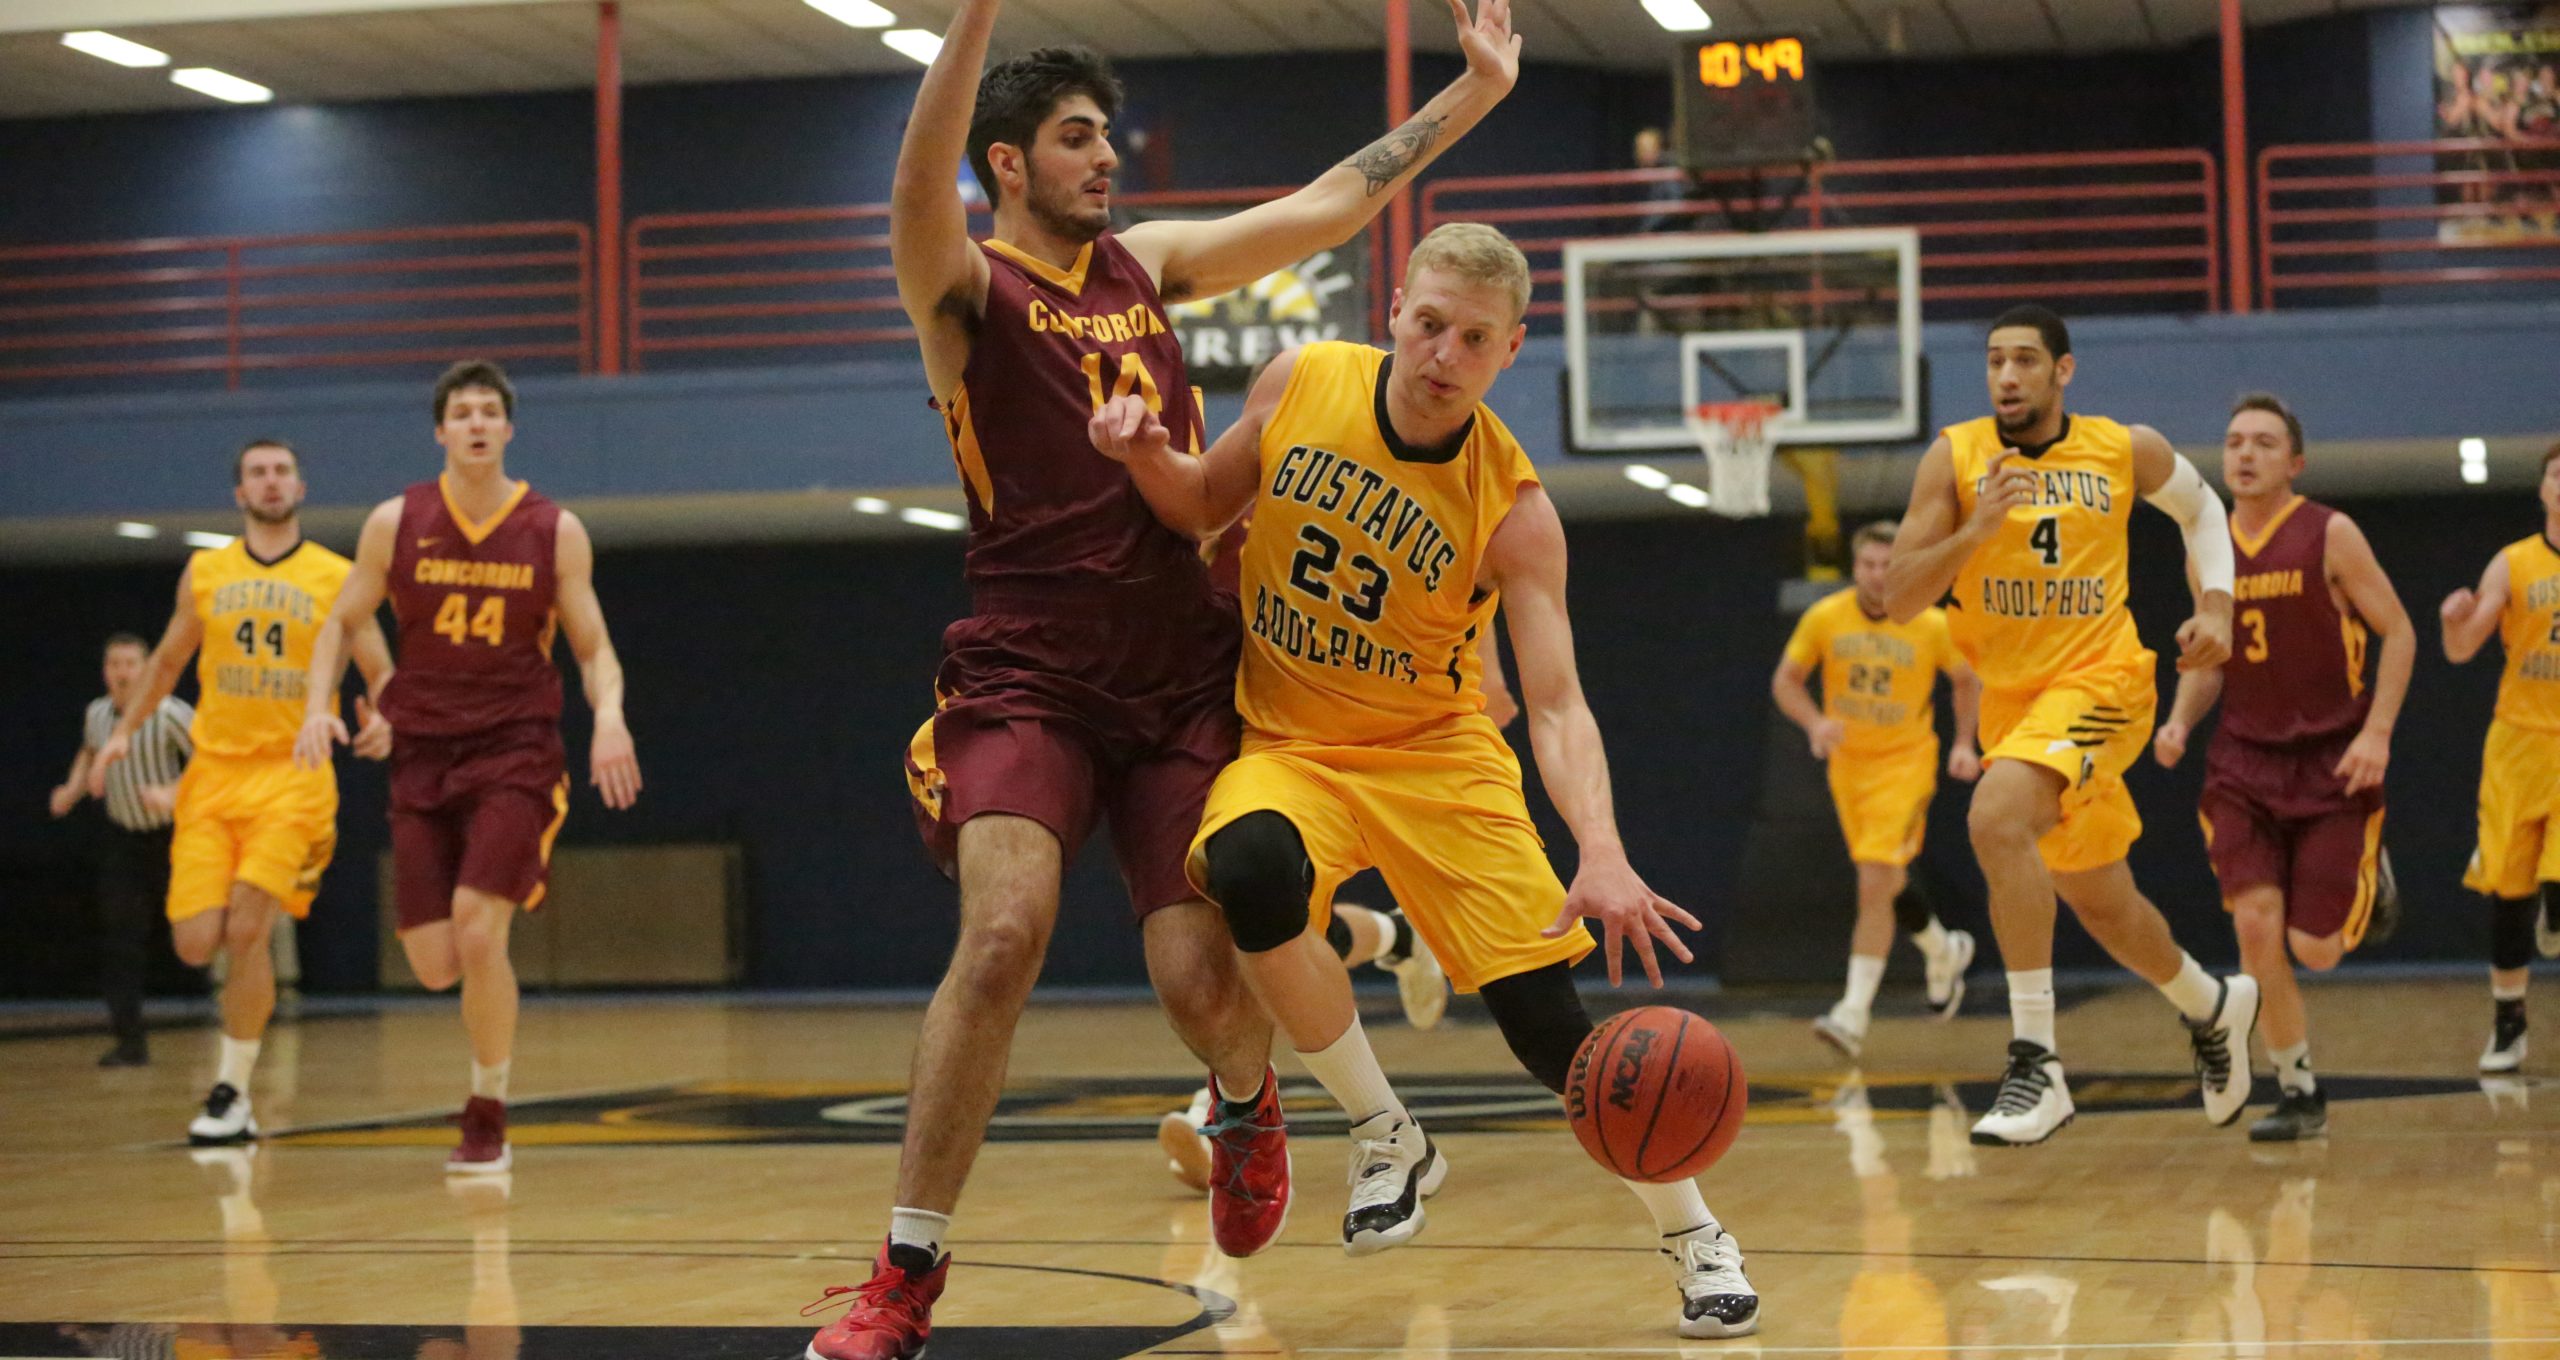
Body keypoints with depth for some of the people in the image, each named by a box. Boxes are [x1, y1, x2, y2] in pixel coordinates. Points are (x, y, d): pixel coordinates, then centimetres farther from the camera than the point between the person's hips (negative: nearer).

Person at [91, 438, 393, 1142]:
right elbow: (168, 662, 23)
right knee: (196, 942, -7)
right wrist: (125, 729, 12)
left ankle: (233, 1091, -4)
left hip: (293, 773, -3)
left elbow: (381, 673, 4)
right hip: (213, 772, 3)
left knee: (246, 930, -17)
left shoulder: (337, 576, 3)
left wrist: (383, 723, -17)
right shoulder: (205, 572, 11)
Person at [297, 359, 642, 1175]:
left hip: (516, 750, -2)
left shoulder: (555, 532, -1)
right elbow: (342, 623, 11)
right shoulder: (396, 523, 1)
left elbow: (594, 648, 4)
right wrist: (318, 707, -6)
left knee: (478, 932, -19)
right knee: (433, 964, -3)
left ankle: (488, 1121, -1)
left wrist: (609, 718, -15)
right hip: (424, 753, 2)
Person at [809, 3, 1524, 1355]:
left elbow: (1328, 205, 18)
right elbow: (917, 194, -23)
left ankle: (1249, 1107, 35)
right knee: (1004, 933, -23)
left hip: (1183, 673, 4)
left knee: (1200, 981, -4)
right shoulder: (967, 289, -2)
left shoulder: (1151, 263, 14)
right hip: (1028, 672, -4)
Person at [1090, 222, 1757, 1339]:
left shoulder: (1513, 508, -16)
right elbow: (1206, 506, 10)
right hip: (1284, 744, 1)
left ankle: (1694, 1235, 16)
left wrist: (1602, 854, -38)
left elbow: (1556, 703, -21)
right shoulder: (1300, 384, -8)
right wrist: (1146, 457, -13)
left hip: (1435, 755, -1)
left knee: (1546, 1017, -10)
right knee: (1249, 868, -35)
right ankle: (1386, 1138, -12)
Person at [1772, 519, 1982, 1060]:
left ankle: (1854, 1014, -19)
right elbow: (1785, 681, 2)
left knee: (1875, 882, -18)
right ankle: (1945, 952, 47)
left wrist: (1964, 743, -1)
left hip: (1905, 763, -4)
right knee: (1887, 881, 17)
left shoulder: (1931, 625, -10)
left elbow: (1967, 680, 8)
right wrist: (1814, 722, -16)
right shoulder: (1825, 618, -7)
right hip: (1848, 765, 4)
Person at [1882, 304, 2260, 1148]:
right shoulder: (1955, 459, -4)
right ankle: (2213, 1007, 50)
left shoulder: (2127, 450, -2)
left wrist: (2215, 606, 5)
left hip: (2099, 680, -4)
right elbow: (1899, 602, -9)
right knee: (2099, 903, 18)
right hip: (2011, 696, 4)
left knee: (1997, 817, -32)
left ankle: (2036, 1067, -30)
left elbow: (2200, 508, 20)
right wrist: (1977, 528, -23)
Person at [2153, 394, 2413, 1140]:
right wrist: (2180, 722, -3)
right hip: (2245, 761, 3)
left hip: (2333, 761, -3)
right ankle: (2298, 1092, 3)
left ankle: (2368, 881, 34)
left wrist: (2377, 732, -15)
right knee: (2255, 926, -12)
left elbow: (2398, 632, -5)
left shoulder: (2330, 536, -8)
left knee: (2314, 947, -2)